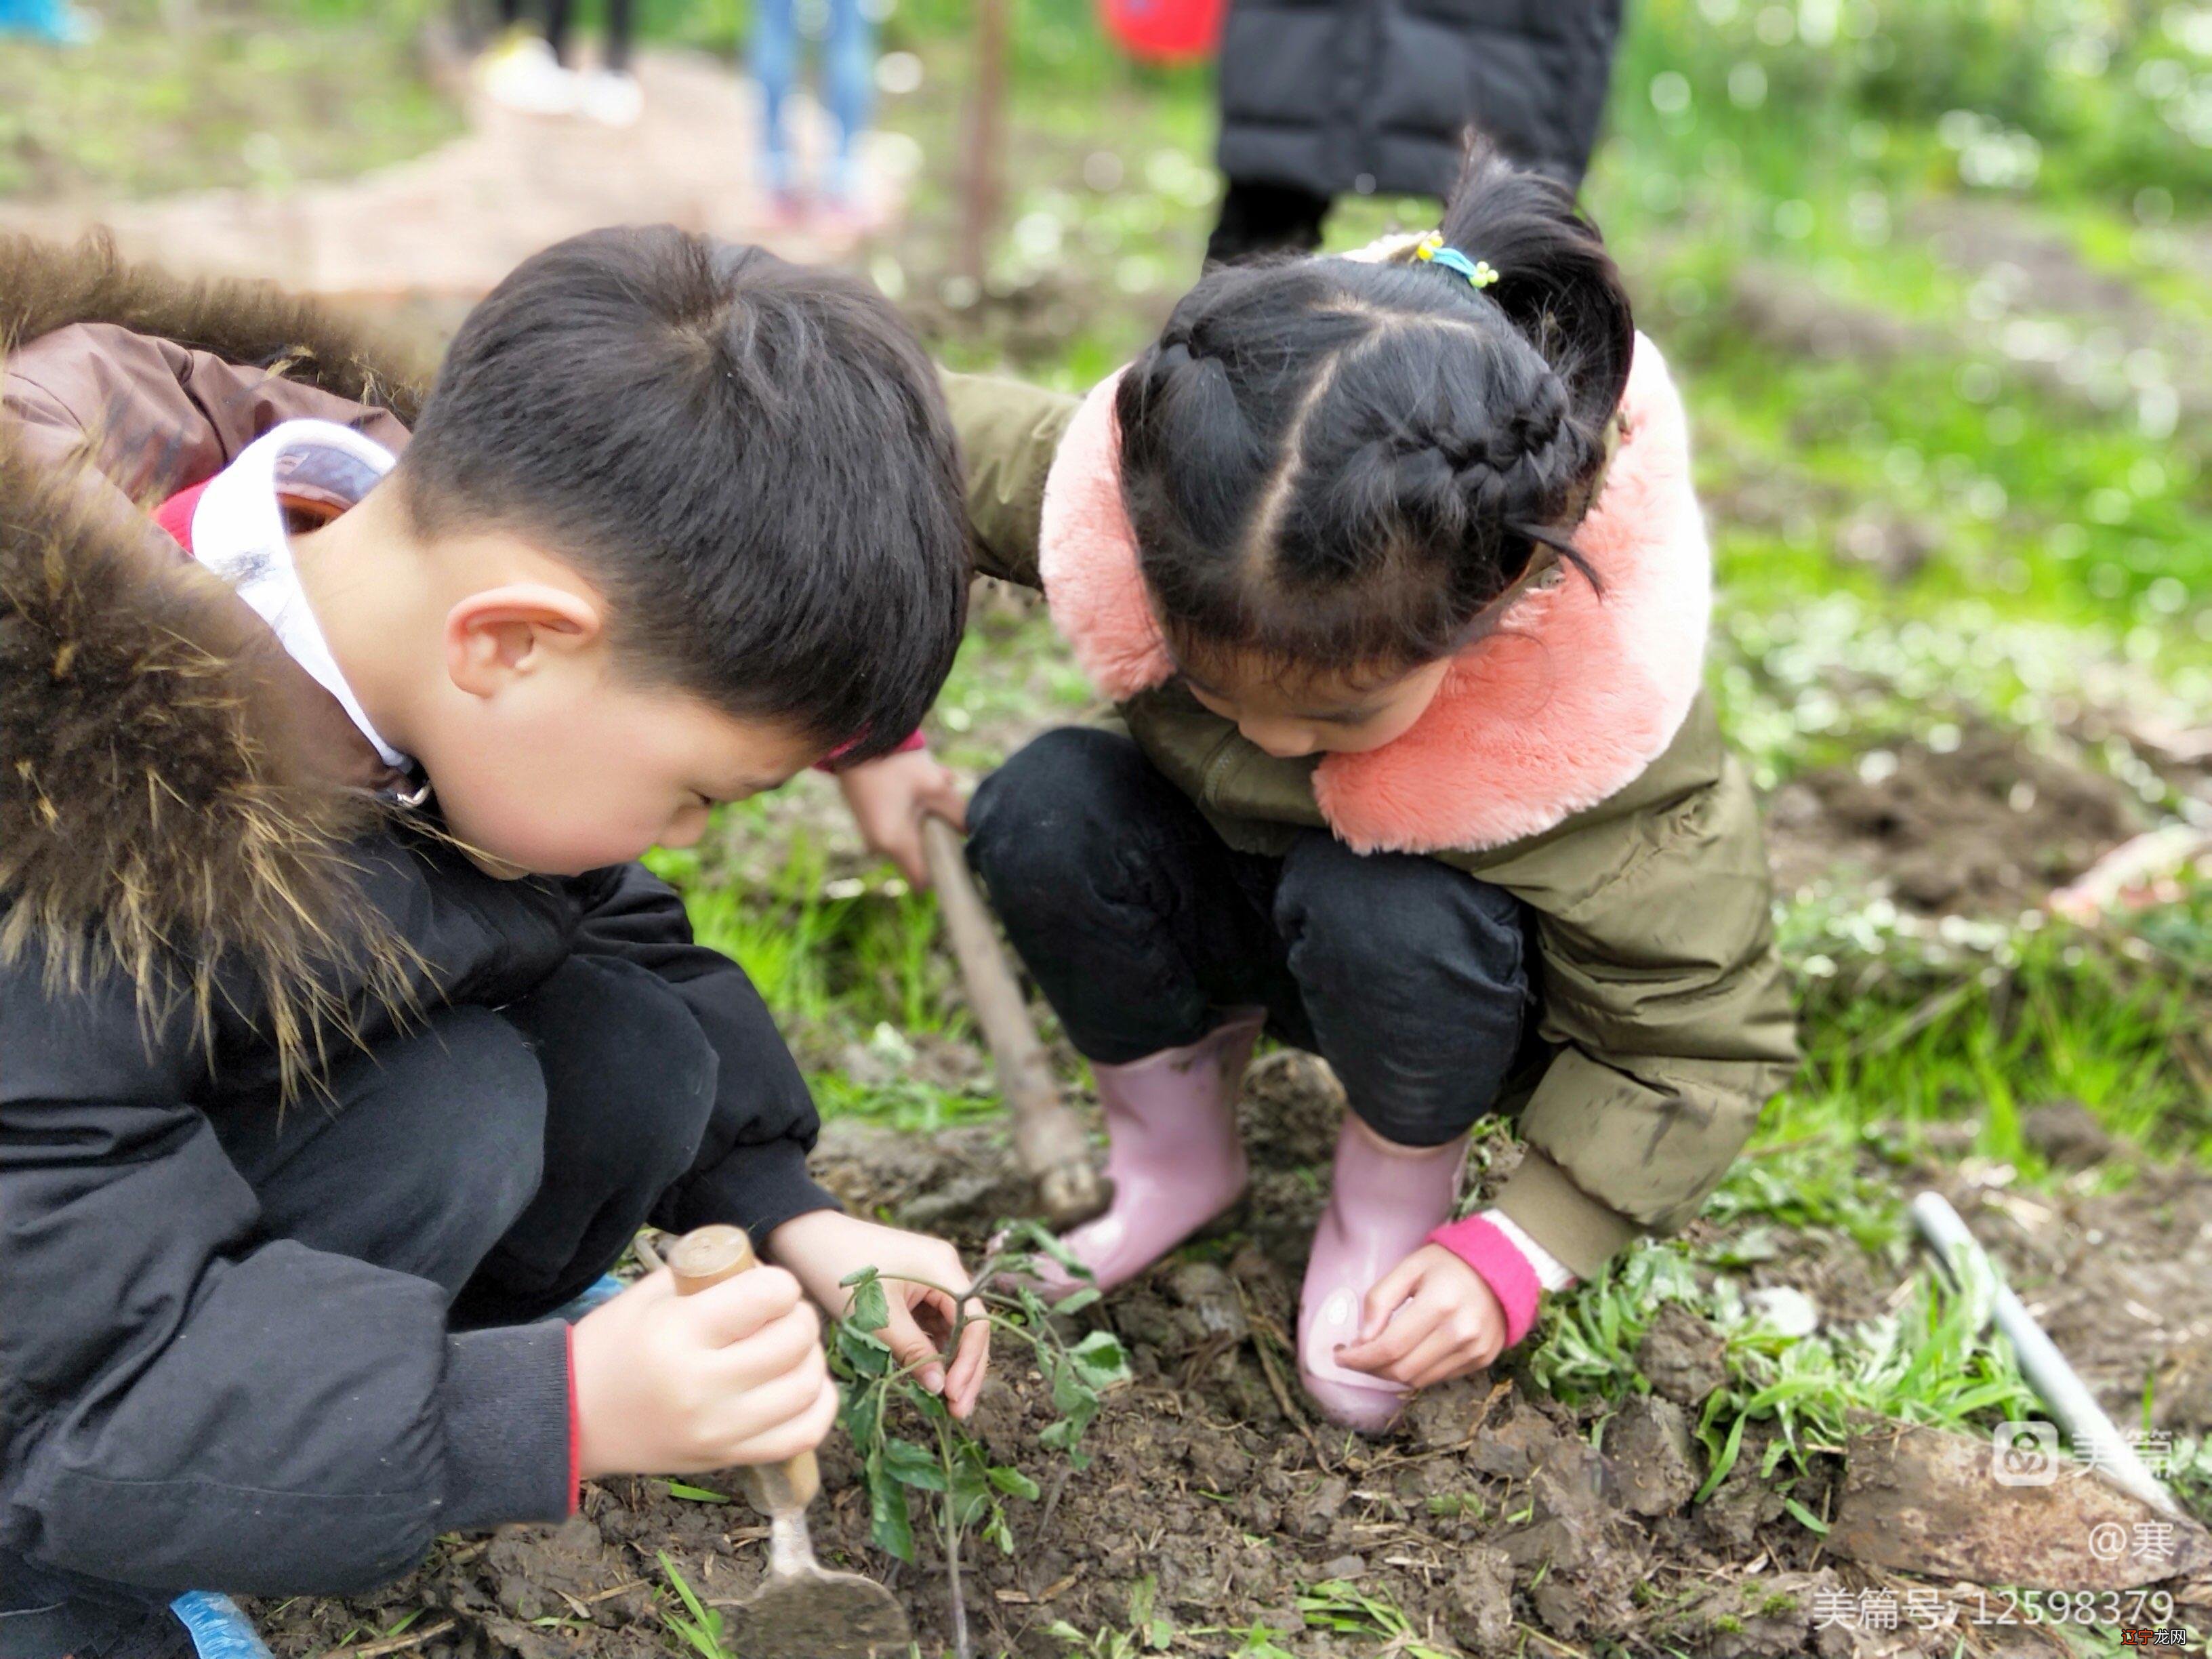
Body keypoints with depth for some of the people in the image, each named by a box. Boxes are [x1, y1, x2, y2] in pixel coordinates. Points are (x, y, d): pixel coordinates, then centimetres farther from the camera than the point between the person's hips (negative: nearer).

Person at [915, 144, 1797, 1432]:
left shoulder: (1609, 742, -37)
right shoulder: (1121, 495, -32)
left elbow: (1701, 1045, -23)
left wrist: (1518, 1256, -29)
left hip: (1461, 974, -3)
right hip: (1228, 897, 4)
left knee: (1379, 916, -39)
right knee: (1042, 814, -28)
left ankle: (1402, 1194, -4)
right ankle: (1172, 1155, 0)